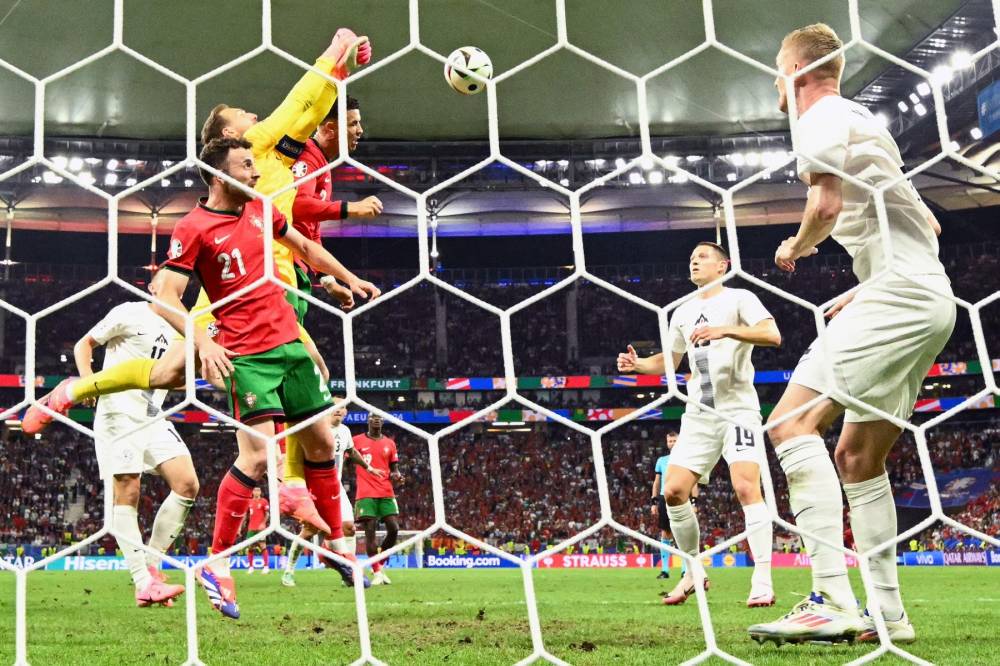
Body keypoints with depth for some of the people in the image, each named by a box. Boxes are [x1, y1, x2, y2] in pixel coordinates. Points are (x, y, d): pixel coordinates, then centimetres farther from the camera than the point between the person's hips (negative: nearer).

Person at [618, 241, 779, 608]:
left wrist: (725, 331, -31)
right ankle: (694, 571, 11)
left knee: (746, 488, -19)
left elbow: (772, 335, -18)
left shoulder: (739, 299, -2)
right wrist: (638, 364, 7)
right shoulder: (683, 312, 17)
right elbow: (670, 360, 27)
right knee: (673, 490, -3)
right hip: (698, 415, 6)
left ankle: (762, 581, -15)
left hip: (738, 409, -6)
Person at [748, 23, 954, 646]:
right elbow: (928, 226, 31)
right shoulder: (864, 122, 28)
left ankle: (833, 600, -27)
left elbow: (827, 204, -18)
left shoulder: (822, 117, -1)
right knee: (858, 458, 12)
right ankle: (887, 614, 12)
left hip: (899, 292, -10)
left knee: (793, 421, -19)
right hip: (930, 298, 10)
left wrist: (795, 247, 4)